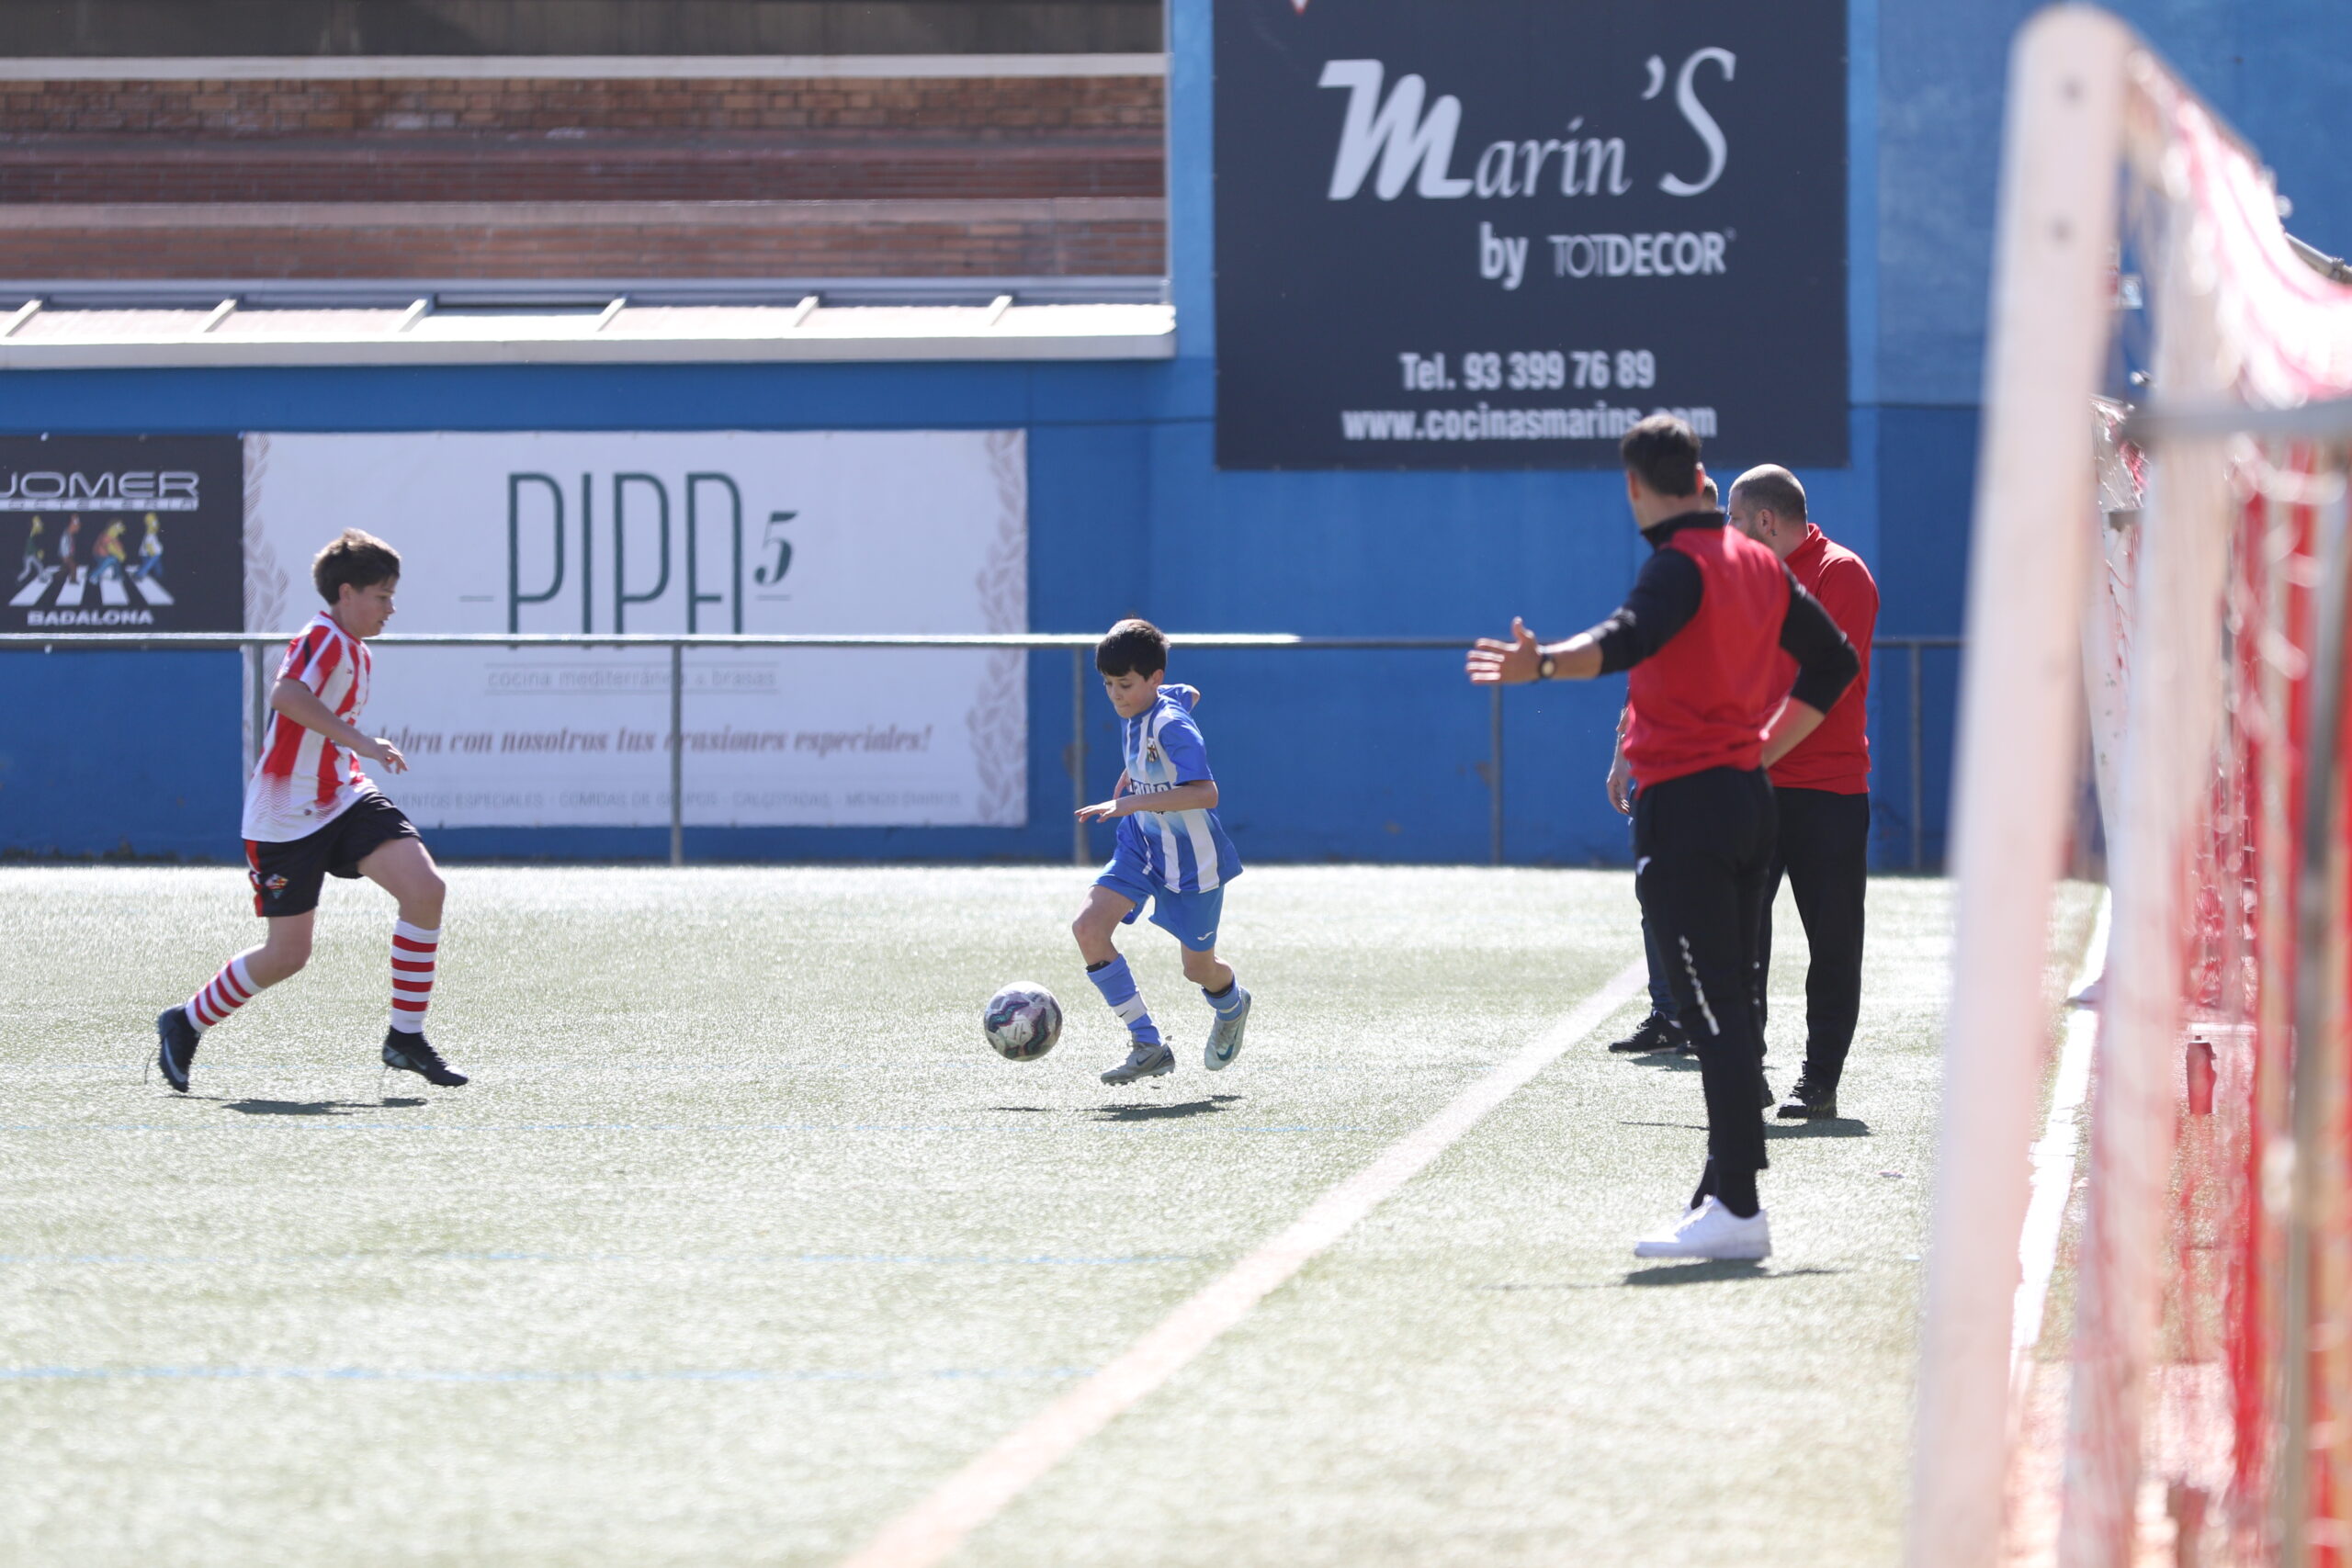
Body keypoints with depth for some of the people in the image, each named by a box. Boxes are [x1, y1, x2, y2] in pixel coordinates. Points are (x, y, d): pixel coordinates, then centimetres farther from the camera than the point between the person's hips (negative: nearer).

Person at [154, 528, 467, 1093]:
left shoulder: (355, 653, 15)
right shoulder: (323, 639, -16)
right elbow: (287, 694, -37)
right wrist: (359, 741, -40)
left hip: (344, 800, 8)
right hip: (287, 818, -8)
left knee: (425, 889, -14)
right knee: (287, 954, 0)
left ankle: (406, 1038, -6)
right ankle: (185, 1024, 25)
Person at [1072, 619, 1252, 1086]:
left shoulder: (1171, 726, -27)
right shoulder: (1136, 709, -3)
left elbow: (1205, 793, -39)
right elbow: (1190, 695, 21)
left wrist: (1130, 802, -43)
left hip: (1191, 857, -7)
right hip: (1142, 845, 7)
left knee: (1198, 968, 9)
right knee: (1088, 928, -14)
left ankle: (1231, 1008, 49)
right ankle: (1147, 1045, -9)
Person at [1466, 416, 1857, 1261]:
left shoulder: (1680, 564, -11)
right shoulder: (1758, 564, 15)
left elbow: (1626, 640, -31)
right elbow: (1832, 661, 23)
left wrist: (1544, 663, -46)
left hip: (1683, 804, -9)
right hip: (1748, 797, 9)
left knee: (1712, 1011, -10)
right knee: (1728, 1009, 13)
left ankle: (1738, 1209, -14)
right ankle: (1725, 1192, 18)